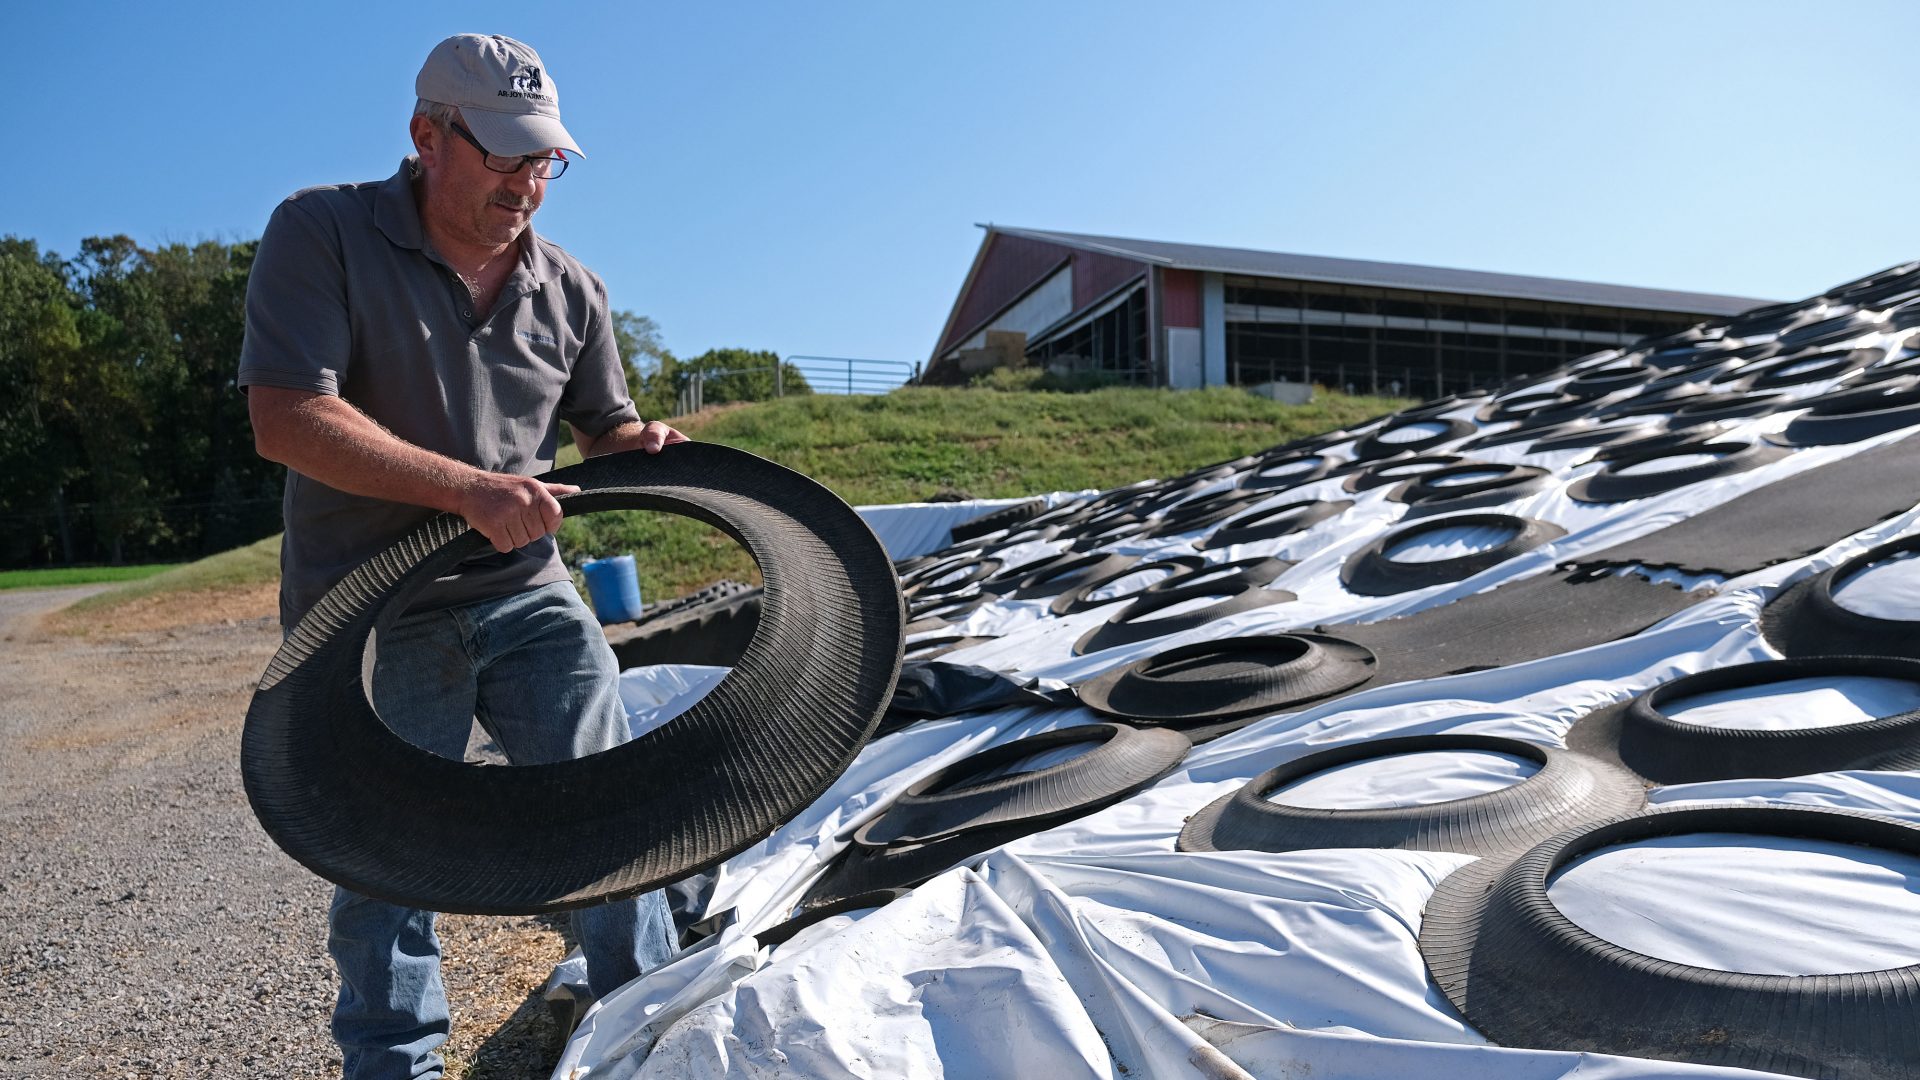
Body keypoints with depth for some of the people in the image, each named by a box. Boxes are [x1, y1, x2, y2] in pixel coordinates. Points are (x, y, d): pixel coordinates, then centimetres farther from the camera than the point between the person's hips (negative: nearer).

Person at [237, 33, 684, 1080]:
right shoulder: (321, 234, -8)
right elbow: (288, 418, -18)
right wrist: (470, 490, -25)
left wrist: (644, 441, -7)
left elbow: (601, 422, 18)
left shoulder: (571, 288, 6)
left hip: (528, 595, 4)